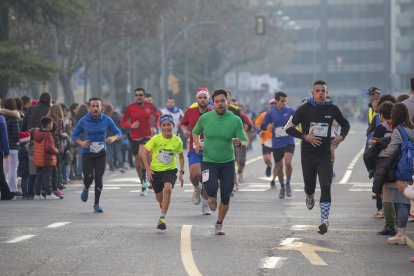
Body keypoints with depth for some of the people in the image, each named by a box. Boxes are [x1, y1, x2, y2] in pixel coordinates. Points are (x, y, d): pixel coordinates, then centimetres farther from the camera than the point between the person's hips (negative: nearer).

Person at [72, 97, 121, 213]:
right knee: (89, 177, -11)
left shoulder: (106, 120, -2)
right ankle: (86, 189, 26)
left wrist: (113, 138, -17)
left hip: (101, 153, 1)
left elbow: (118, 132, 6)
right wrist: (81, 143, -16)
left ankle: (96, 204, 9)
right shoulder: (83, 121, -5)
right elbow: (74, 135, 4)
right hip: (87, 152, -1)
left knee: (99, 178, -4)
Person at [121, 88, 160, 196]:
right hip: (134, 138, 2)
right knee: (137, 162, 6)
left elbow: (157, 116, 19)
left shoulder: (150, 106, 0)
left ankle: (144, 177, -9)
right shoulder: (130, 108, -2)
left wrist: (154, 127, 5)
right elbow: (123, 122, 3)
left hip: (146, 136, -2)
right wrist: (131, 126, -16)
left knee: (141, 155, -28)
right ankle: (143, 184, 22)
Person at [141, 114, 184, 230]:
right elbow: (144, 153, -5)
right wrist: (148, 170, -12)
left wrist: (181, 172, 5)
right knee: (159, 197, 8)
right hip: (156, 170, 1)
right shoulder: (156, 139, -12)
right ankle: (163, 210, 44)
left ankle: (162, 218, -25)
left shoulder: (177, 141, -6)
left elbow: (181, 156, 10)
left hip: (170, 170, 0)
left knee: (168, 189, -28)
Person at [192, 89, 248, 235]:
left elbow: (245, 143, -6)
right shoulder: (205, 118, -4)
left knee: (225, 198, 3)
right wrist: (197, 143, -5)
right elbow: (195, 132, 15)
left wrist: (239, 143, -29)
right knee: (211, 188, -24)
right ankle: (212, 198, 16)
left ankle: (219, 224, 27)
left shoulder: (235, 120, -7)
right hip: (209, 161, -1)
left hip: (227, 163, 1)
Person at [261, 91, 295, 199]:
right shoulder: (270, 113, 0)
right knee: (278, 166, 8)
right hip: (276, 144, 2)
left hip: (289, 142, -2)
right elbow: (262, 126, 5)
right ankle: (282, 187, 29)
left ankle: (288, 184, -1)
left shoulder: (290, 111, 0)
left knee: (288, 162, -22)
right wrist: (268, 127, -16)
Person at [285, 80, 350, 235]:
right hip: (308, 154, 0)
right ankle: (310, 196, 49)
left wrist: (341, 137, -1)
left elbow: (345, 124, 19)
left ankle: (324, 220, -14)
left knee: (326, 187, -14)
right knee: (309, 186, 11)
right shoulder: (305, 109, -3)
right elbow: (289, 128, -2)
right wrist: (304, 136, -15)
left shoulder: (332, 109, 2)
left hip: (325, 154, 0)